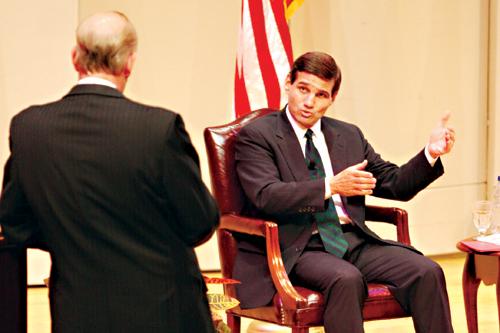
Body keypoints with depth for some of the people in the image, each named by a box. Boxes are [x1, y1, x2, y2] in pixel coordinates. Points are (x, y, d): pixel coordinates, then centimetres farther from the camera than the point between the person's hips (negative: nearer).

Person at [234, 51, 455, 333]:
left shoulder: (350, 136, 18)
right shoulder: (256, 136, 0)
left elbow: (395, 185, 20)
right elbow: (266, 197, -16)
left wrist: (431, 154, 1)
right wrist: (330, 186, -27)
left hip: (351, 240, 5)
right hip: (294, 248, -5)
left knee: (426, 272, -18)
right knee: (346, 279, -36)